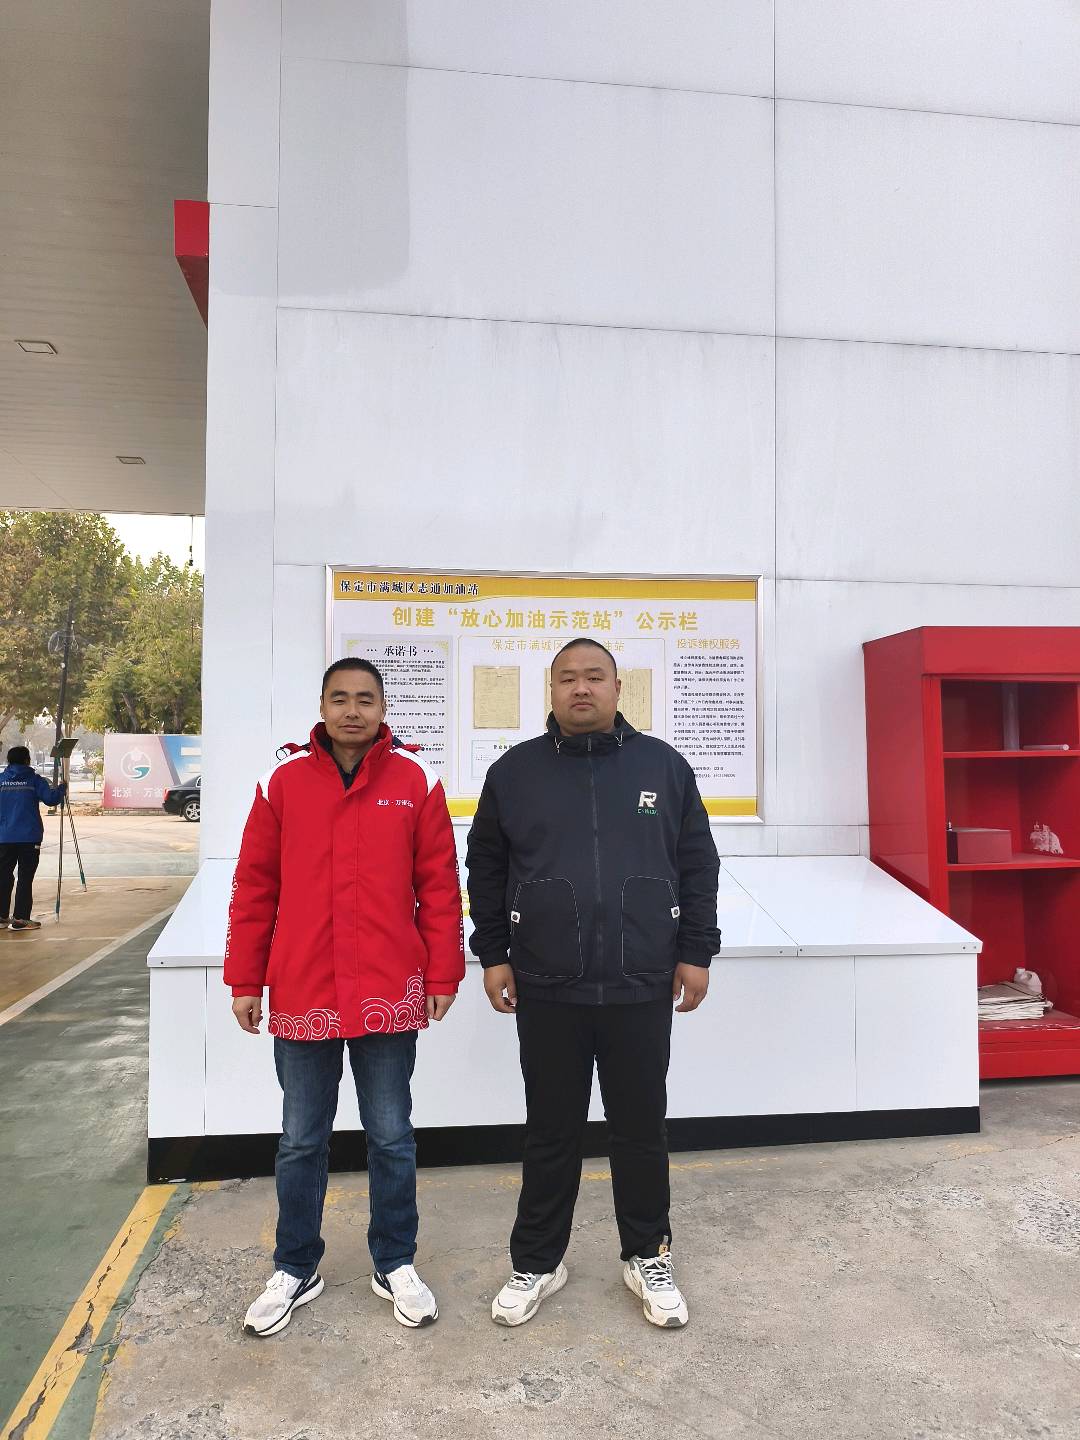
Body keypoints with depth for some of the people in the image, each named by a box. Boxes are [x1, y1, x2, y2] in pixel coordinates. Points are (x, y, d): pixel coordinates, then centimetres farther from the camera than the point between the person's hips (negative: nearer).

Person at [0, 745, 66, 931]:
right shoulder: (34, 780, -4)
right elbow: (51, 798, -10)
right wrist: (62, 787, 8)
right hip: (29, 838, -3)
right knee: (25, 878, 1)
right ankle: (20, 919, 0)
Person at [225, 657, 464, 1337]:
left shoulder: (416, 781, -2)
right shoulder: (284, 780, 0)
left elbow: (439, 885, 0)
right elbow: (255, 886, 4)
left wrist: (441, 976, -1)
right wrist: (245, 981, 4)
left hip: (390, 996, -1)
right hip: (302, 996, 1)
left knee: (392, 1137, 13)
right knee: (301, 1141, 15)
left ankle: (396, 1265, 32)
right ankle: (296, 1269, 35)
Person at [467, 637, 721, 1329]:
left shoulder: (664, 765, 3)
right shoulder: (515, 771, 2)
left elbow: (698, 865, 6)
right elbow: (486, 869, 7)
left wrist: (695, 953, 3)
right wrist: (493, 954, 3)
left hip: (643, 988, 0)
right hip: (546, 991, 0)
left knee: (642, 1127, 14)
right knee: (551, 1131, 13)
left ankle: (649, 1256, 34)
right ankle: (537, 1261, 31)